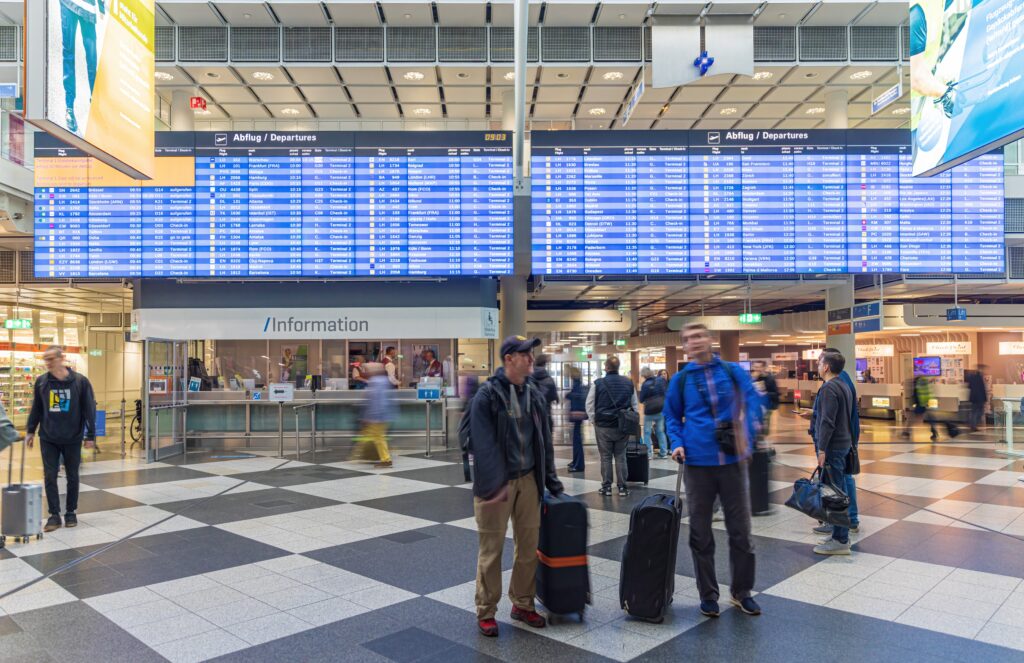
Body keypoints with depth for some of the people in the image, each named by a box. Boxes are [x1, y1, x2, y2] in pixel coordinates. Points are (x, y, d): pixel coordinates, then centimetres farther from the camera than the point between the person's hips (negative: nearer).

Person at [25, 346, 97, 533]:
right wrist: (30, 431, 9)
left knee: (72, 477, 9)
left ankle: (71, 513, 22)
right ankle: (54, 515, 11)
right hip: (48, 439, 2)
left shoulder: (80, 381, -9)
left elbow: (89, 409, -6)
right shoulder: (41, 382, -1)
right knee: (49, 477, 1)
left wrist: (90, 435, -7)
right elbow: (36, 409, 9)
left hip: (72, 439, -2)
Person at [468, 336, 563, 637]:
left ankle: (523, 604, 29)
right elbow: (483, 444, -18)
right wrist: (494, 485, -22)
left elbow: (545, 440, 12)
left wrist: (551, 479, 11)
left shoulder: (534, 394, 7)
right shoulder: (487, 395, -13)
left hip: (528, 479, 6)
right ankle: (486, 612, 19)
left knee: (529, 545, 13)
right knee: (492, 548, 4)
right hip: (496, 483, -6)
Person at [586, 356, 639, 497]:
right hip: (623, 427, 2)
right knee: (621, 457, 9)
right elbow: (635, 405, 7)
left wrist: (594, 420, 7)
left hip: (603, 427, -2)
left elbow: (589, 405, -4)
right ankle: (622, 487, 11)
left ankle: (606, 487, 11)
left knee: (606, 457, 7)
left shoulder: (598, 383, -8)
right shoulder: (629, 383, 2)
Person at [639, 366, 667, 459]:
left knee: (647, 432, 6)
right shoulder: (660, 380, -2)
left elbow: (641, 400, -7)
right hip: (661, 410, 5)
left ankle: (649, 453, 2)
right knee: (661, 431, 14)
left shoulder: (645, 385, -15)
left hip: (650, 411, -5)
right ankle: (663, 452, 15)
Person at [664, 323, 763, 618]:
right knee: (701, 533, 8)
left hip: (733, 460, 0)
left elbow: (753, 403, -2)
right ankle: (708, 594, 24)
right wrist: (677, 443, -4)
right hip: (698, 462, 0)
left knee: (740, 529, 9)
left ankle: (742, 591, 27)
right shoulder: (680, 380, 3)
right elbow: (672, 417, 11)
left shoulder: (733, 372, 1)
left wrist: (747, 437, -15)